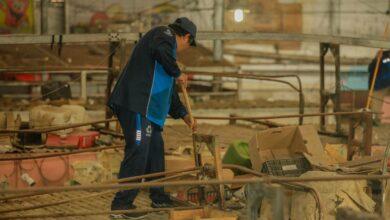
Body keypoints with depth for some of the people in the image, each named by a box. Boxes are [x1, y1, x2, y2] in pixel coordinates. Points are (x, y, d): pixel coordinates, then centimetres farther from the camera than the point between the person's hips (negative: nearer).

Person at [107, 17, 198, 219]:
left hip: (145, 109, 11)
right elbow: (161, 51, -25)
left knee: (155, 148, 18)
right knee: (138, 150, -13)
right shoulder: (165, 34, 2)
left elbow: (169, 92, 37)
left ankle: (159, 198, 31)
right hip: (136, 104, -11)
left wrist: (184, 116, 41)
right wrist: (178, 73, -10)